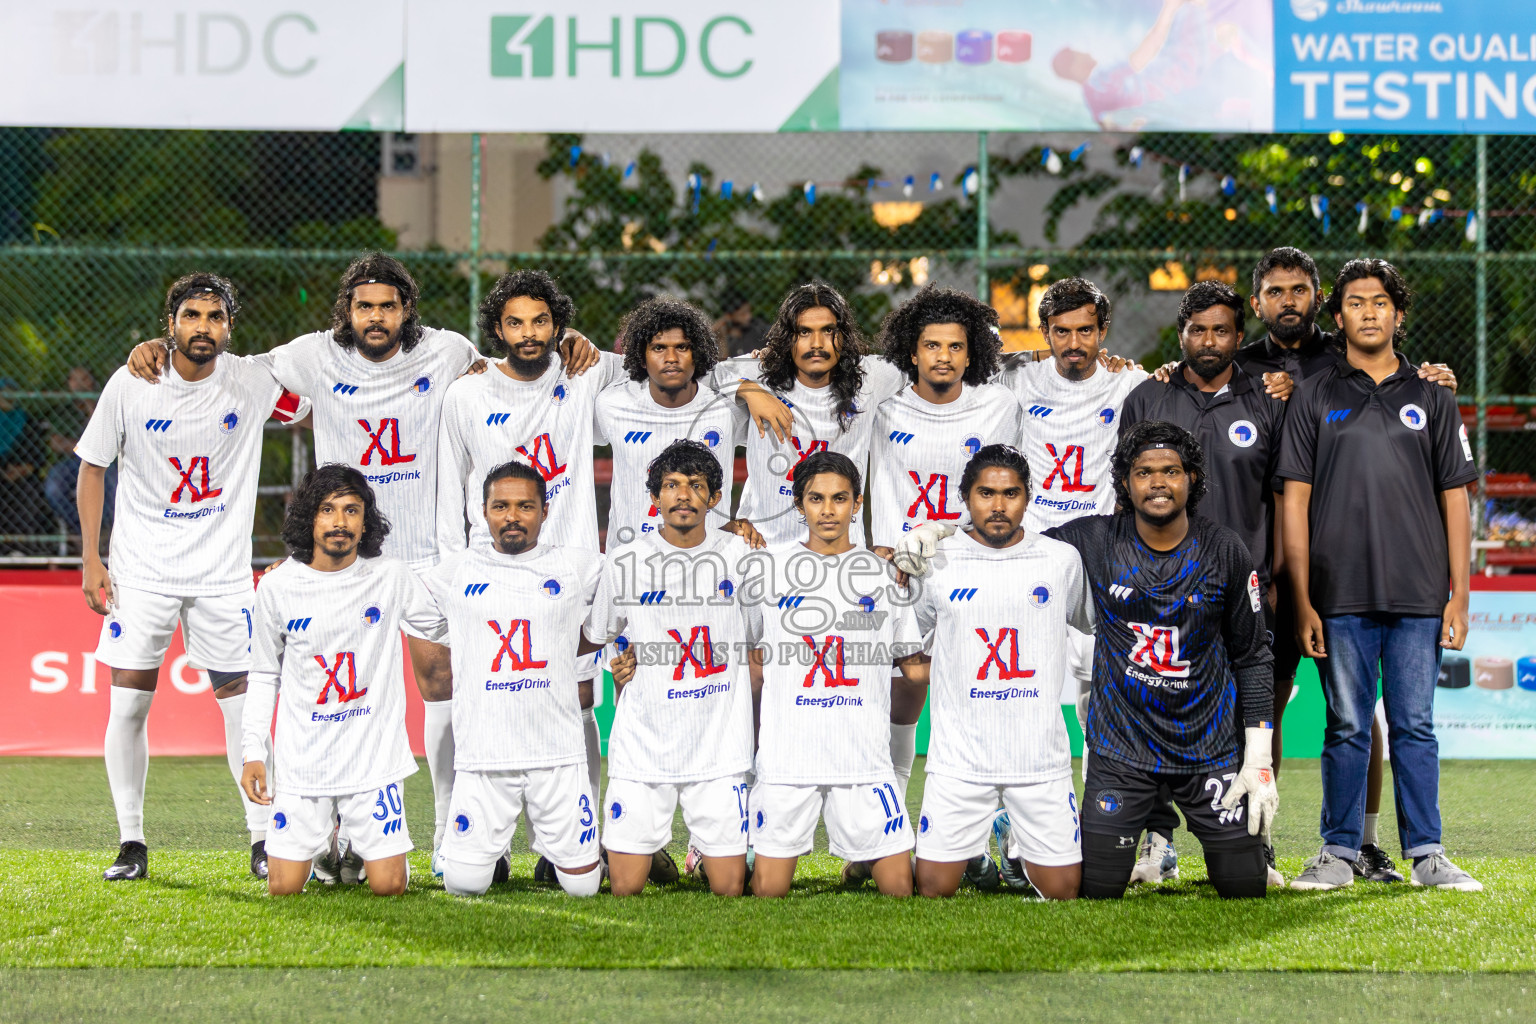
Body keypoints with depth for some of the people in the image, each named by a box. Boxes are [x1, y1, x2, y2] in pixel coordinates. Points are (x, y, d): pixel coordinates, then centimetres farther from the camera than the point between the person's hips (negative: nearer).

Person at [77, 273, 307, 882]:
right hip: (142, 571, 0)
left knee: (244, 706, -1)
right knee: (128, 705, -3)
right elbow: (93, 466, 4)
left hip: (222, 573, 0)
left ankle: (264, 840, 9)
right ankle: (131, 843, 7)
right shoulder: (130, 386, -5)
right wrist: (90, 557, 0)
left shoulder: (252, 382, -3)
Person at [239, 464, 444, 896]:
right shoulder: (277, 587, -1)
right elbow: (264, 677, 9)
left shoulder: (391, 577, -3)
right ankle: (325, 837, 31)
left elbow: (444, 628, 11)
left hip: (373, 758, -1)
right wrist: (254, 753, 3)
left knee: (388, 886, -7)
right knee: (284, 888, -3)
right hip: (301, 760, 1)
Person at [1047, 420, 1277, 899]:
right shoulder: (1096, 541, -5)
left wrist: (1259, 758, -1)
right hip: (1122, 748, 0)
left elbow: (1251, 657, 3)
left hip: (1209, 747, 0)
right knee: (1096, 890, -4)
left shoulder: (1224, 550, -4)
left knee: (1245, 886, -2)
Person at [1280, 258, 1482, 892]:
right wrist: (1301, 601, -3)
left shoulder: (1431, 398, 11)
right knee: (1347, 727, 3)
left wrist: (1459, 595, 2)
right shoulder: (1314, 398, 7)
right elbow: (1295, 502, 4)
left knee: (1414, 726, 2)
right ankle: (1340, 852, 10)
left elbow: (1455, 500, 10)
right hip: (1340, 595, -1)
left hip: (1418, 596, 1)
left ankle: (1426, 853, 8)